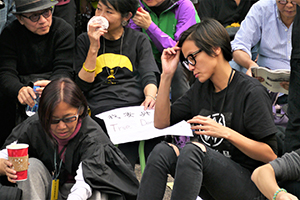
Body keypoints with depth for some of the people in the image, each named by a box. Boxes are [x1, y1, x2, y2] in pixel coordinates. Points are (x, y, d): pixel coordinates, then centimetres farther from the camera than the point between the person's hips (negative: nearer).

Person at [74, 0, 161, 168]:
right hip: (102, 110, -2)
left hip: (137, 105, 2)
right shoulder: (84, 41, 19)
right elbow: (83, 85, 9)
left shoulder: (139, 40, 20)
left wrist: (150, 96, -15)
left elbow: (148, 75, 8)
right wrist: (94, 48, 1)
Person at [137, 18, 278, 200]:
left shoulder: (252, 92, -9)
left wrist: (226, 132, -22)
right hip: (211, 184, 6)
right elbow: (161, 122, 12)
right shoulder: (200, 89, 12)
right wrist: (167, 75, 4)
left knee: (193, 149, -32)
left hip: (249, 184, -6)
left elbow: (270, 156, -11)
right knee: (162, 150, -19)